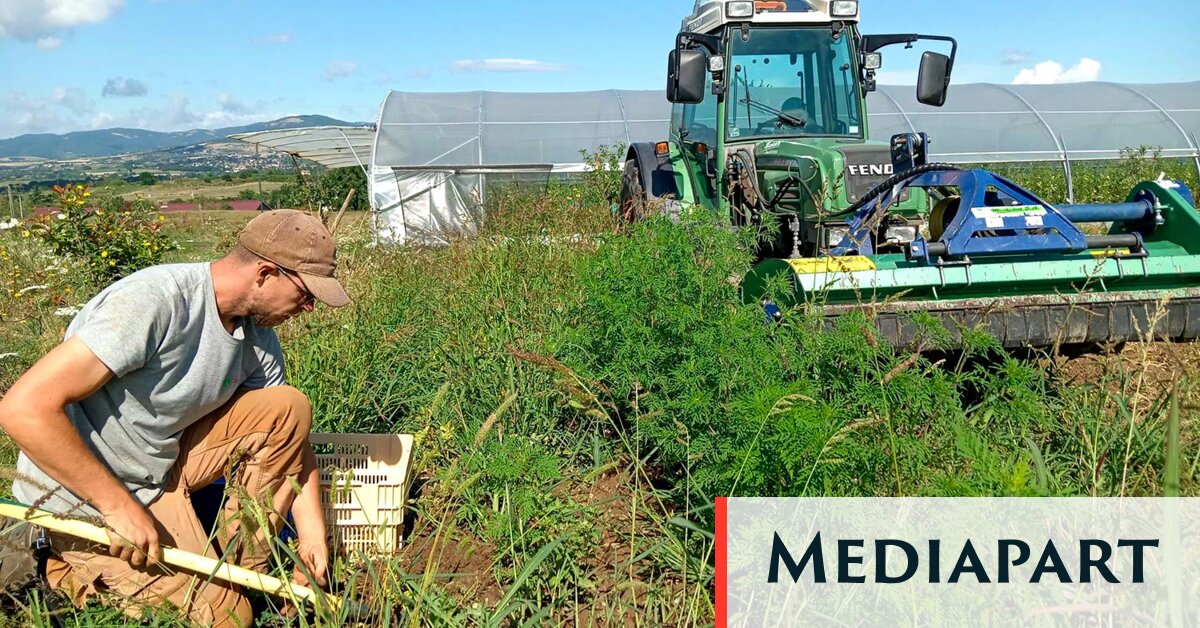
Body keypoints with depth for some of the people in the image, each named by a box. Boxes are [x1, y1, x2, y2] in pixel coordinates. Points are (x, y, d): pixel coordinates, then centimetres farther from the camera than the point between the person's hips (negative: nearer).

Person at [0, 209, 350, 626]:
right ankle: (72, 571, 9)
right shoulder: (152, 302, -29)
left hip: (166, 464, 7)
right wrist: (118, 505, -27)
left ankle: (241, 569, 0)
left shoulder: (258, 338, -4)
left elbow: (291, 437, 5)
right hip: (86, 495, -7)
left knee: (289, 407, -7)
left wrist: (312, 539, -2)